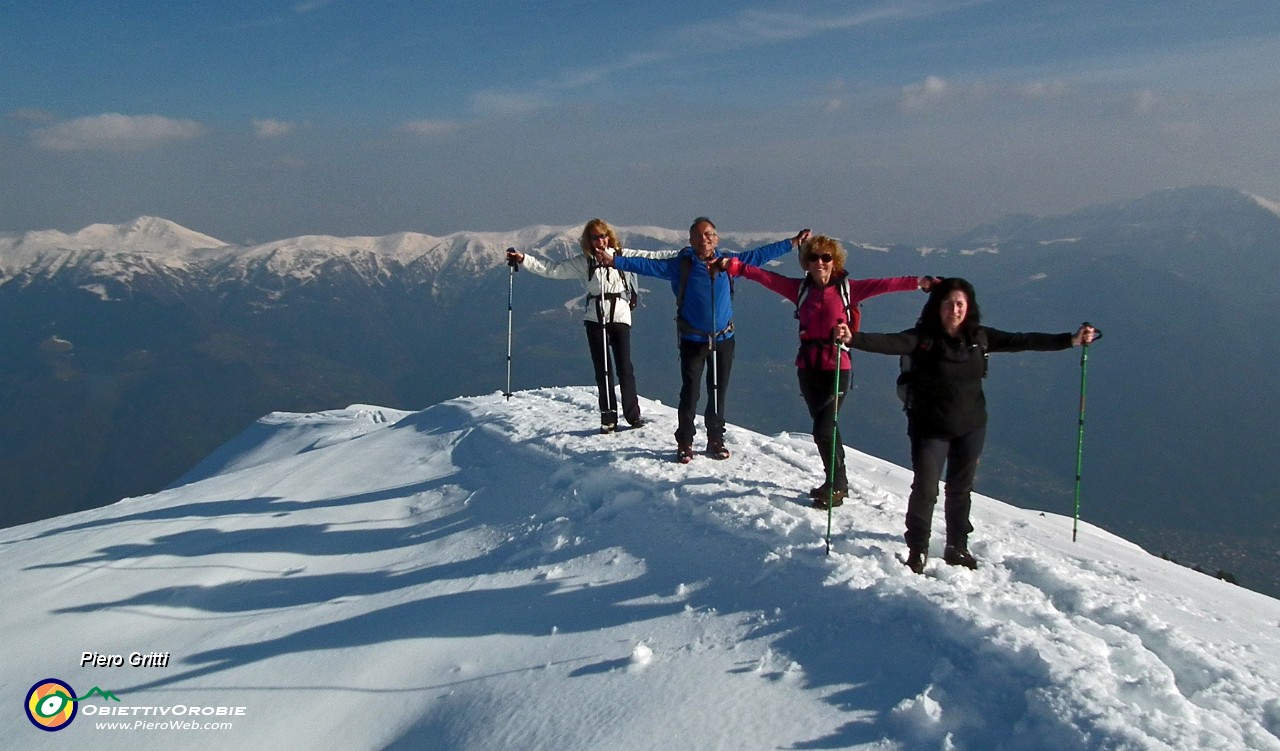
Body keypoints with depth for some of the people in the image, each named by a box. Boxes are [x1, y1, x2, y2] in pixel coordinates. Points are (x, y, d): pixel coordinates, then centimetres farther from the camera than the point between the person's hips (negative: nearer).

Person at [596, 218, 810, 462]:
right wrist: (615, 261, -18)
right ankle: (685, 443, 9)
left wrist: (792, 243, 14)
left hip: (723, 340, 3)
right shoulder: (681, 265, -6)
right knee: (690, 393, -5)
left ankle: (716, 440, 26)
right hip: (693, 340, -3)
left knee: (718, 393, 11)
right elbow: (648, 265, -10)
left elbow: (760, 254, 11)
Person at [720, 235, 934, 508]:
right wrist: (735, 266, -6)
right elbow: (766, 277, 3)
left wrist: (918, 282, -25)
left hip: (837, 368, -4)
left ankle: (835, 486, 10)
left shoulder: (847, 288, -4)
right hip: (807, 368, 4)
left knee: (823, 430, -9)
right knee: (826, 427, 16)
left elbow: (883, 284, -14)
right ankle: (837, 482, 31)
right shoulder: (800, 288, 6)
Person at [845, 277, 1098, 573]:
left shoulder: (980, 338, -2)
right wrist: (853, 338, -47)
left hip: (971, 429, 4)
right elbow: (889, 342, -29)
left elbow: (1022, 341, 3)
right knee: (925, 490, -4)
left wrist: (1071, 340, 3)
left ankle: (957, 547, 32)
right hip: (930, 429, -4)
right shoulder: (923, 338, -15)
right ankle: (917, 550, 15)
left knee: (960, 490, 15)